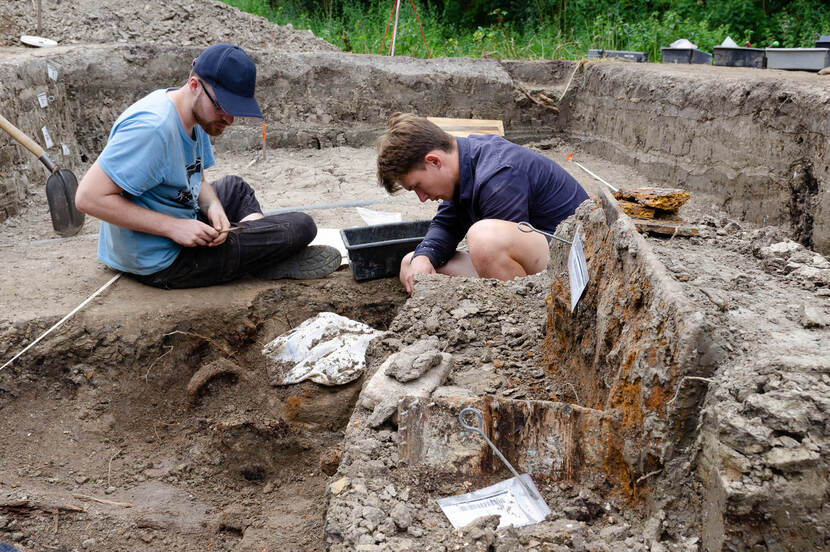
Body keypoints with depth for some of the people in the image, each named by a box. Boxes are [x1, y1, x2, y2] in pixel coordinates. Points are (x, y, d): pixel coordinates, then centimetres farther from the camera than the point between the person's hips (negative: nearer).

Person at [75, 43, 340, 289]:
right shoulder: (153, 127, -27)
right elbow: (89, 197, -28)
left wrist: (212, 206, -10)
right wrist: (173, 227, -28)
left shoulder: (198, 116, 2)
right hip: (159, 263, -9)